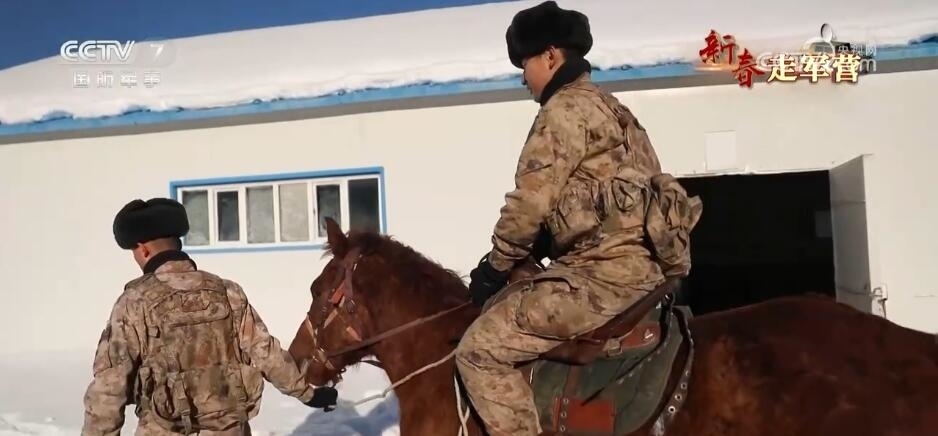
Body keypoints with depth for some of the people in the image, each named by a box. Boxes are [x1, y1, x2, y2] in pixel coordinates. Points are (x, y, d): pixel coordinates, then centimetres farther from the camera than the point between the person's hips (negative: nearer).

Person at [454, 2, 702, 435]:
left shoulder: (566, 108, -9)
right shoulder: (603, 106, 23)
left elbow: (531, 201, -14)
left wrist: (497, 264, 2)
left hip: (604, 269, -11)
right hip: (635, 261, 11)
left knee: (479, 349, -10)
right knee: (502, 308, 23)